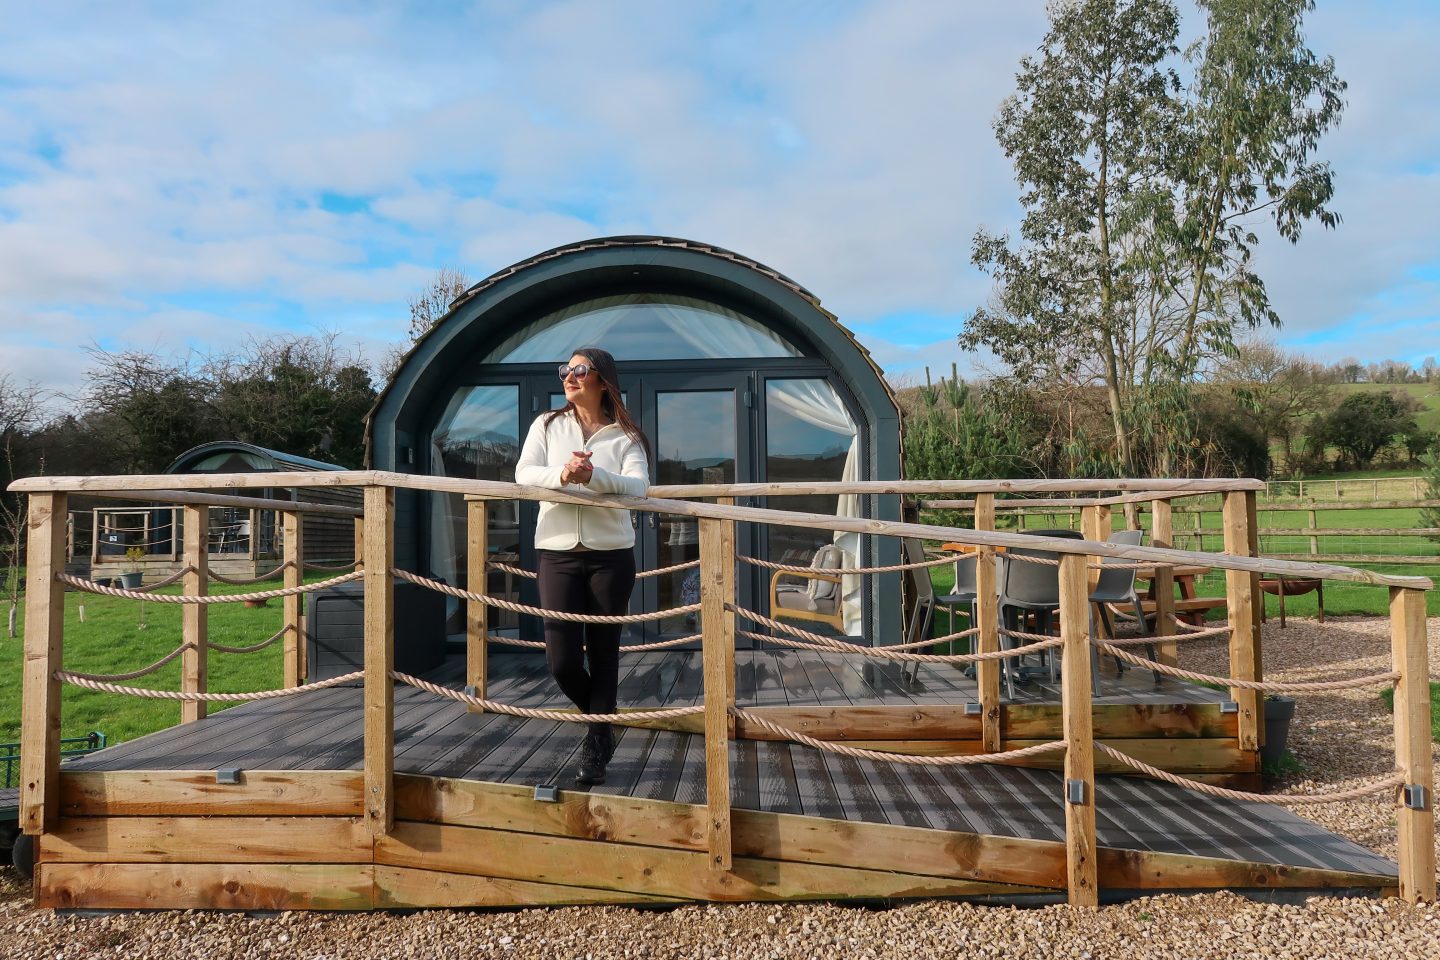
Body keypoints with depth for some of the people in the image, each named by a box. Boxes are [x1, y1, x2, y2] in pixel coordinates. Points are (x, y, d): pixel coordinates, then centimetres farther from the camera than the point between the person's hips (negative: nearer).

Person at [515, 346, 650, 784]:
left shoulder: (625, 436, 4)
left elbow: (638, 486, -11)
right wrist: (561, 475, -26)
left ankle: (596, 749, 22)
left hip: (611, 554, -1)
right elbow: (524, 474, -4)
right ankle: (601, 726, 28)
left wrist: (593, 475, -29)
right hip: (558, 553, 1)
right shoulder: (547, 425, 10)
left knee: (603, 654, 5)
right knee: (562, 660, -3)